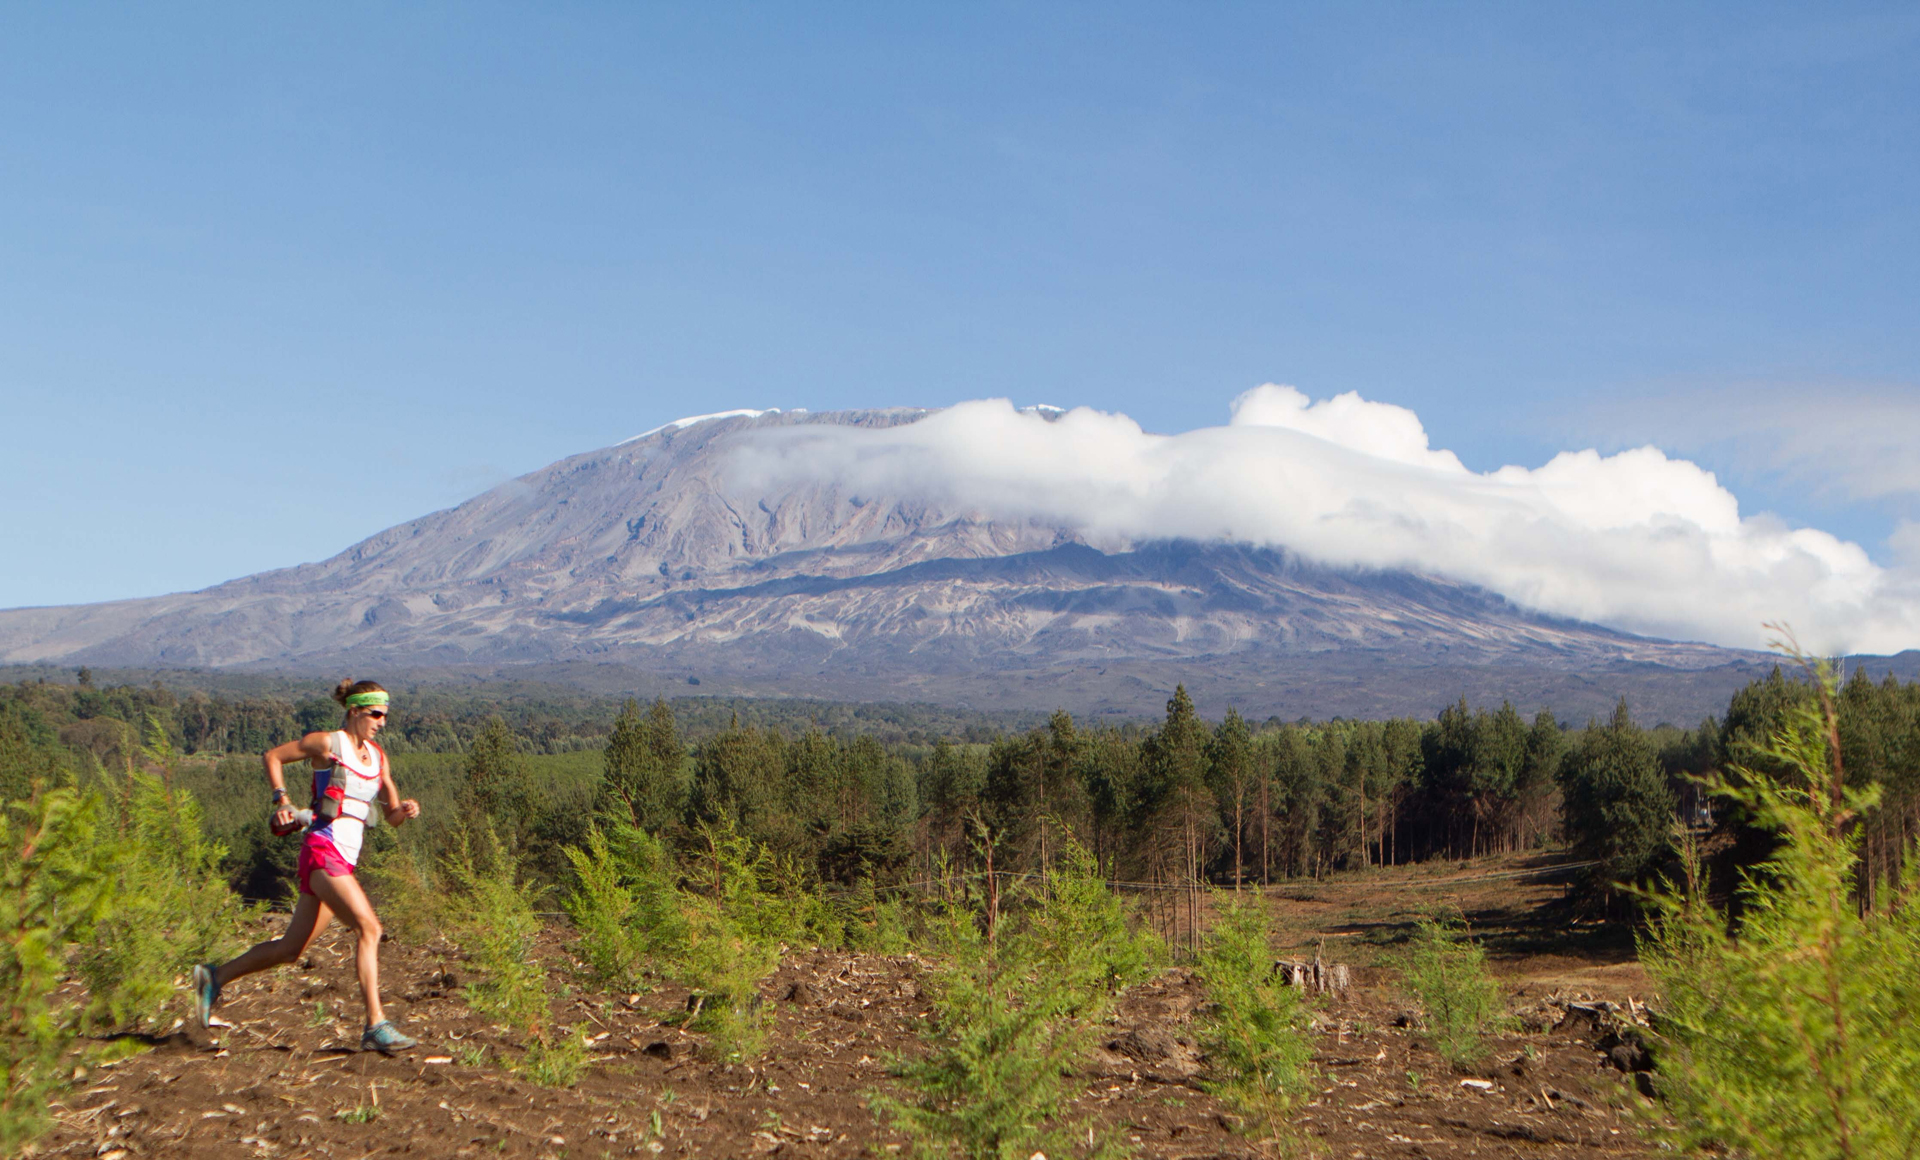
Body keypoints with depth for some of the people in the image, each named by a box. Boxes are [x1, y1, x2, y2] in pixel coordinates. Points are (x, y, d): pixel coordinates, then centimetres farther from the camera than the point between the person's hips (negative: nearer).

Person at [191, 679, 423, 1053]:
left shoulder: (377, 756, 15)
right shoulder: (326, 744, -2)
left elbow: (392, 817, 16)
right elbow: (271, 756, 10)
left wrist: (406, 810, -7)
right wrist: (282, 801, -1)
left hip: (344, 860, 8)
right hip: (322, 850, -8)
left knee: (292, 948, 12)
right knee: (369, 927, -21)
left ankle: (214, 978, 29)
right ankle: (375, 1026, -22)